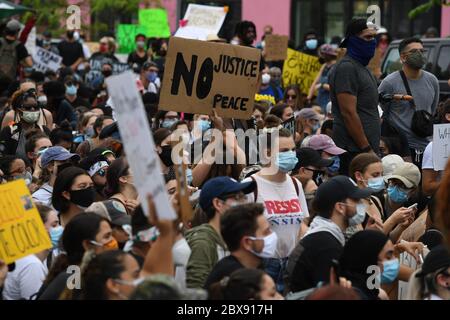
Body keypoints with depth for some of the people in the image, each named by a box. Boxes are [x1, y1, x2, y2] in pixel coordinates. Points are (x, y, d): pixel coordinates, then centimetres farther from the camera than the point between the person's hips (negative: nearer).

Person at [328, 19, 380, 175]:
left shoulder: (362, 68, 21)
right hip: (354, 151, -10)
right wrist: (367, 150, -18)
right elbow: (349, 113, -18)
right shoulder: (346, 68, -11)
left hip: (366, 149, 10)